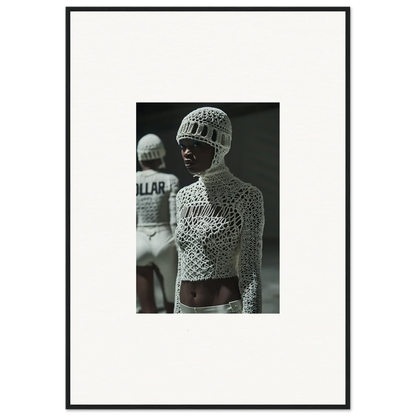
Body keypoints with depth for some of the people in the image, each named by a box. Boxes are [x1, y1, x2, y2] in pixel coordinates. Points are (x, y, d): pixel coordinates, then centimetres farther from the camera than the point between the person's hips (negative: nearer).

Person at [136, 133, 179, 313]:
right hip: (164, 243, -1)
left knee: (148, 311, 4)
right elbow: (175, 221, -9)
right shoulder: (170, 181, -3)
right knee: (172, 304, 21)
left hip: (138, 245, 1)